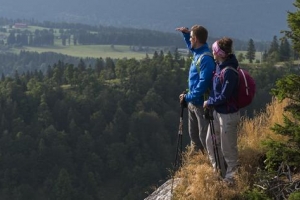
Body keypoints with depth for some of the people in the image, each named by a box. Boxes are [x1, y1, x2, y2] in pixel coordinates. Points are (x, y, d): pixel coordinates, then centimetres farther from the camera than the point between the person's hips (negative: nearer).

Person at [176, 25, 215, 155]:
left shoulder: (206, 59, -25)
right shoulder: (197, 52, 4)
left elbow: (203, 84, -28)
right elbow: (191, 46, 30)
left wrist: (187, 97, -24)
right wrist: (186, 33, 13)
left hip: (201, 103, -10)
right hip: (192, 102, 10)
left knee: (204, 135, -1)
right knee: (193, 133, 24)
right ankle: (196, 151, 41)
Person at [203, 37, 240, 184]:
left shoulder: (229, 72, -24)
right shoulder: (219, 66, 3)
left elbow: (224, 96, -23)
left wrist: (209, 103, -11)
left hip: (228, 115, -9)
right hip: (217, 111, 9)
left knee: (228, 148, 5)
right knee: (210, 142, 18)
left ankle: (231, 177, 21)